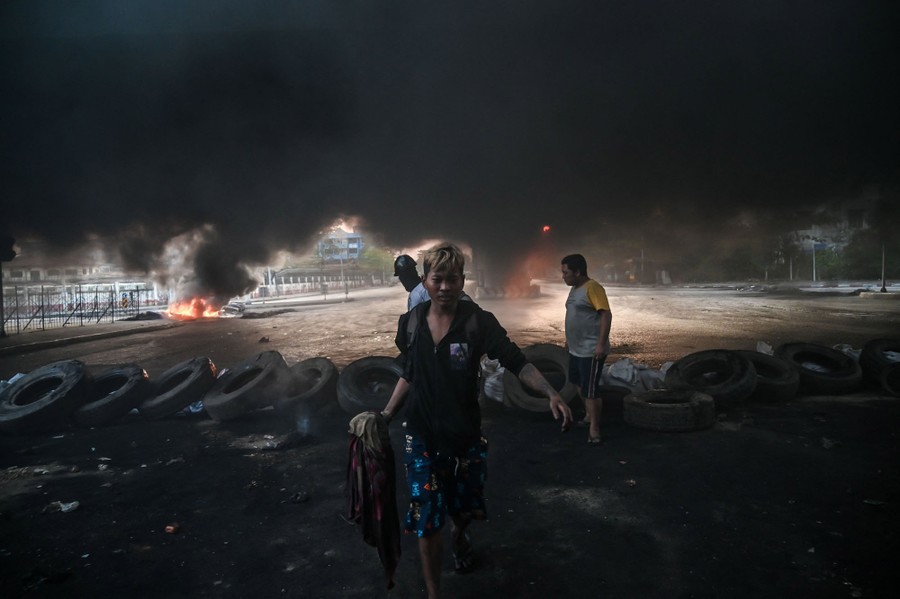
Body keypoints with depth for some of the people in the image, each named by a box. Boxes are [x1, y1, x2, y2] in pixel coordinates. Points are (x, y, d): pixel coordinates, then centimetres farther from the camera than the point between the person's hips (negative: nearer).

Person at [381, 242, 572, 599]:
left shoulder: (478, 322, -14)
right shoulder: (410, 323, -5)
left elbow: (516, 363, -19)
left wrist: (551, 393, -35)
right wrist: (386, 414, 4)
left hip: (465, 436, 0)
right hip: (422, 438, 1)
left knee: (464, 507, 21)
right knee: (426, 522, -1)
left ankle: (460, 535, 59)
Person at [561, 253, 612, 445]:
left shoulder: (592, 287, -17)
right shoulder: (575, 289, 12)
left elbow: (606, 314, -22)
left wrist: (601, 344, -26)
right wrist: (569, 339, 25)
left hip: (591, 351, -10)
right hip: (576, 349, 10)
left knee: (590, 390, -5)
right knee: (580, 385, 22)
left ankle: (594, 430, 5)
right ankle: (589, 416, 40)